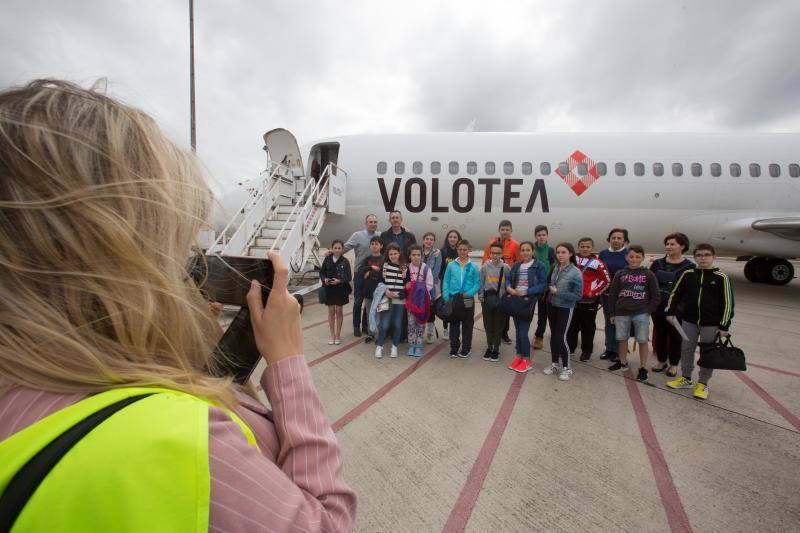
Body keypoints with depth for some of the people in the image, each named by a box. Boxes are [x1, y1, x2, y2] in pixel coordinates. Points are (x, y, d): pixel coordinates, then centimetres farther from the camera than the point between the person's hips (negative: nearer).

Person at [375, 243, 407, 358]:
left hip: (400, 300, 1)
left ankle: (394, 347, 24)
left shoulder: (405, 267, 1)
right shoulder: (384, 265, 2)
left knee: (397, 324, 9)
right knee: (384, 324, -1)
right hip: (386, 299, -1)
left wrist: (398, 294, -12)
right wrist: (385, 291, -14)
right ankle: (379, 346, 15)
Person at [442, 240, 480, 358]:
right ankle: (454, 348, 19)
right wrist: (446, 298, -7)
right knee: (454, 324, 8)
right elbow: (446, 282, 1)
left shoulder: (473, 267, -2)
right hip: (453, 298, 1)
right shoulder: (451, 265, 0)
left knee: (467, 325, 10)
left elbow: (477, 284, -1)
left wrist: (469, 293, -16)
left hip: (468, 300, 0)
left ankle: (466, 349, 22)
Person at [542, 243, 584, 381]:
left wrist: (558, 293, -21)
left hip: (565, 308, -5)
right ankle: (554, 364, 29)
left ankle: (567, 368, 14)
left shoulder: (576, 273, -18)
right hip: (551, 306, 6)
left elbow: (578, 295, -17)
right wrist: (550, 290, -1)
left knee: (561, 337, -5)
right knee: (553, 335, 14)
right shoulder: (555, 268, -2)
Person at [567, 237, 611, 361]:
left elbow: (606, 281, -5)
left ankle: (586, 351, 21)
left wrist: (594, 293, -10)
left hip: (589, 301, -3)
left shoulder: (597, 263, -7)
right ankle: (570, 347, 27)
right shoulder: (573, 260, 4)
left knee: (588, 327, 7)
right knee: (572, 325, 13)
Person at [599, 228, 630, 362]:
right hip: (607, 294, 3)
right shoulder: (603, 254, 3)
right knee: (608, 321, 13)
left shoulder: (629, 254, -6)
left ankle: (619, 351, 20)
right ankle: (609, 348, 26)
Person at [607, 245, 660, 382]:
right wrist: (612, 313, 4)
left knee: (643, 341, 2)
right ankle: (623, 363, 29)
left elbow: (655, 296, 3)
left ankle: (643, 368, 14)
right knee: (622, 339, 12)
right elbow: (612, 295, 5)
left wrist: (648, 311, -7)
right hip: (622, 313, 2)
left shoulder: (648, 275, 1)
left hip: (641, 314, -2)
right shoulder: (620, 274, 4)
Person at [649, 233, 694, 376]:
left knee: (675, 336, 9)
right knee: (660, 335, 13)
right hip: (657, 307, 3)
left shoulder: (689, 266, -5)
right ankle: (662, 361, 29)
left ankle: (674, 364, 26)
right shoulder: (657, 264, 5)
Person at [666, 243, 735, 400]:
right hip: (689, 321, 3)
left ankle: (702, 383, 22)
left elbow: (728, 303, -5)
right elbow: (676, 294, 9)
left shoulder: (721, 277, -7)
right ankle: (686, 379, 27)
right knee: (686, 350, 11)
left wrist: (724, 326, -7)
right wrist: (670, 311, 3)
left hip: (711, 324, -2)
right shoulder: (688, 274, 0)